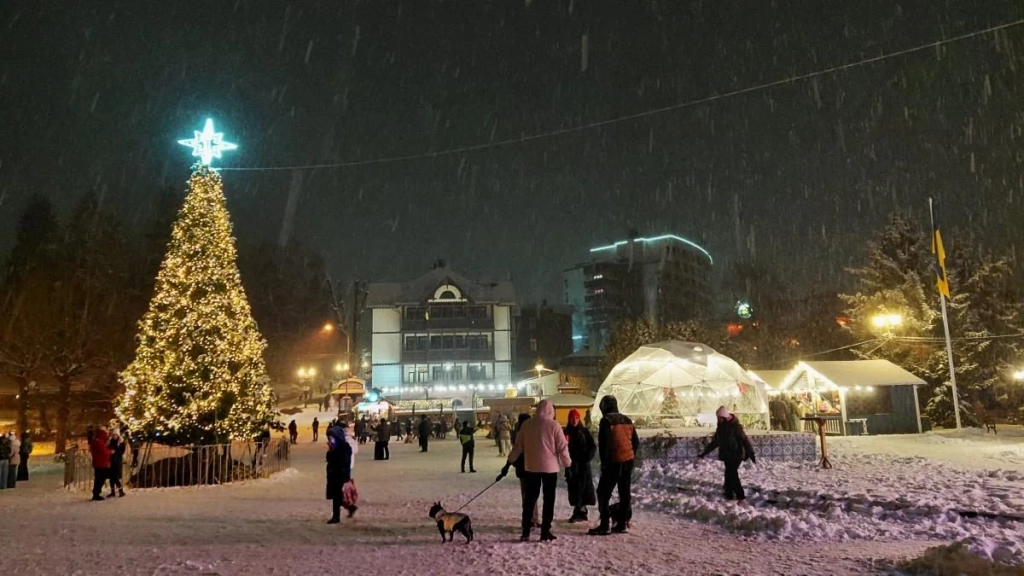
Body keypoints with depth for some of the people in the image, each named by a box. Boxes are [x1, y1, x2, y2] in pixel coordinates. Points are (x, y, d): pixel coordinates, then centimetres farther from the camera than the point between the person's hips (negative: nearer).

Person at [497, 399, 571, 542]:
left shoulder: (527, 424, 1)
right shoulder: (554, 425, -9)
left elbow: (518, 446, 5)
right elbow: (562, 448, -8)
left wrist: (508, 464, 12)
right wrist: (568, 464, 4)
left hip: (531, 467, 3)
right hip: (549, 467, -3)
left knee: (529, 499, 12)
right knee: (549, 500, 5)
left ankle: (525, 531, 11)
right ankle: (545, 533, 4)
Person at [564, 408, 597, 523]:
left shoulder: (584, 431, 2)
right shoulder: (566, 432, 6)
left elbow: (593, 447, 2)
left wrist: (587, 457, -10)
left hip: (583, 463, -2)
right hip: (571, 464, 2)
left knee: (581, 487, -8)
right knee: (573, 487, 0)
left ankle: (578, 512, -6)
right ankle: (581, 511, 9)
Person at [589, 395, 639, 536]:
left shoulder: (606, 421, -11)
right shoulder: (627, 420, 10)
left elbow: (603, 443, -14)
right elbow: (636, 442, 12)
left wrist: (604, 462, -6)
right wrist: (631, 457, 17)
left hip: (614, 462, -7)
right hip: (628, 461, 7)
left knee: (604, 492, -1)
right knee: (625, 492, 12)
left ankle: (604, 525, -5)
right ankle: (622, 523, 14)